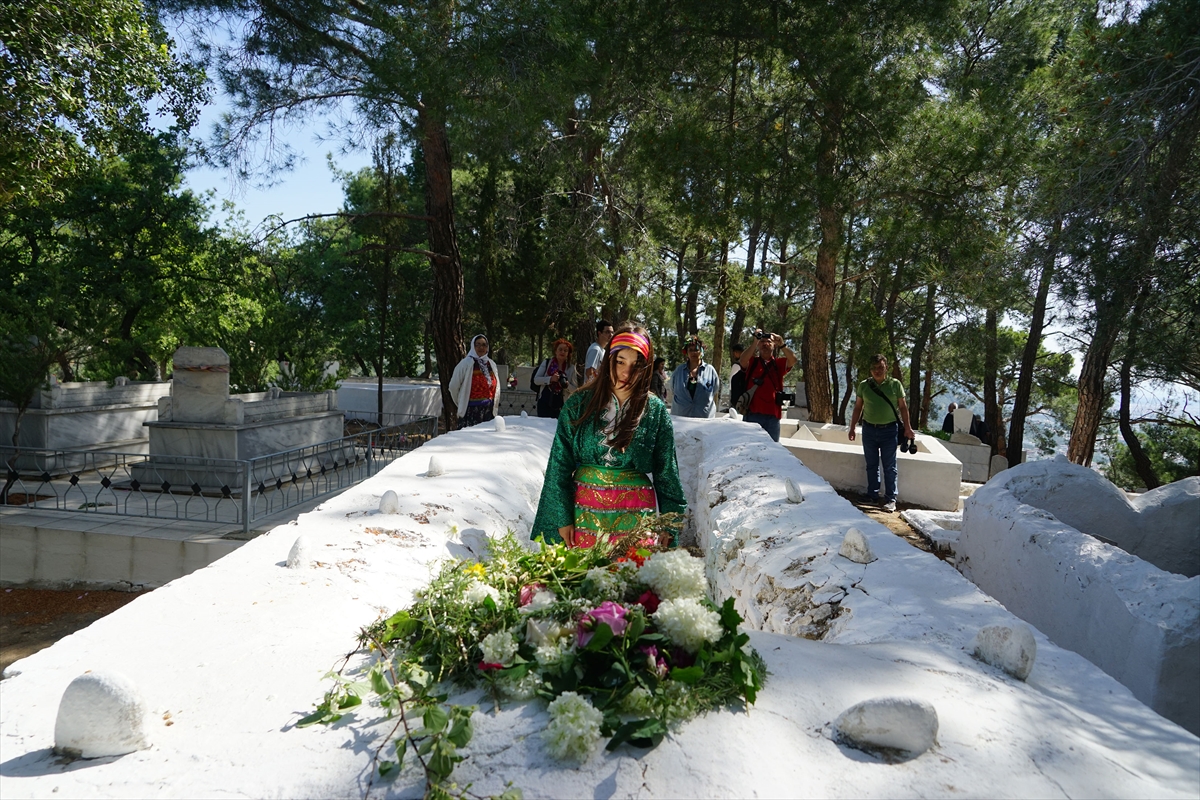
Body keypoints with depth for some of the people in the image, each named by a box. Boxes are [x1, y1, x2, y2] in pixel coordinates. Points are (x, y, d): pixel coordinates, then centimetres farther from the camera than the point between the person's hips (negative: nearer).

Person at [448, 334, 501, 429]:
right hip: (470, 411, -5)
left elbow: (496, 387, 19)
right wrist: (461, 403, 7)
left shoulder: (492, 364, 10)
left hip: (489, 412, 5)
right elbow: (453, 386, -3)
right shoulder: (466, 363, -6)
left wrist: (494, 406, 15)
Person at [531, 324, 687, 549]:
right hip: (585, 512, 0)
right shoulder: (579, 404, 0)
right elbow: (559, 465, 1)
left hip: (635, 518, 0)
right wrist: (562, 517, -3)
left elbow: (667, 472, 6)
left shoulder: (656, 411, 0)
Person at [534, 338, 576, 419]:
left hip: (561, 405, 0)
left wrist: (566, 385, -17)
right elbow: (536, 380, -1)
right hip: (545, 403, 0)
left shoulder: (571, 368, 7)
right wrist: (550, 379, -16)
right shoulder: (546, 363, 8)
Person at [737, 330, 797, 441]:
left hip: (772, 415, 1)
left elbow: (793, 359, -8)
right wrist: (755, 343, -26)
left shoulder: (779, 363, 11)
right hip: (752, 413, -1)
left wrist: (782, 345, -23)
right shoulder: (751, 361, 8)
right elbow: (743, 359, -14)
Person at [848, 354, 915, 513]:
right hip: (869, 429, 2)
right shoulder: (864, 385, 2)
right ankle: (872, 495, 21)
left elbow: (903, 407, 2)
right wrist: (852, 427, 6)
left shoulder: (895, 384, -2)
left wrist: (907, 428, -1)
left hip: (889, 430, -2)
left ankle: (890, 499, 3)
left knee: (889, 467, -1)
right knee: (871, 465, 11)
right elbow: (858, 408, 8)